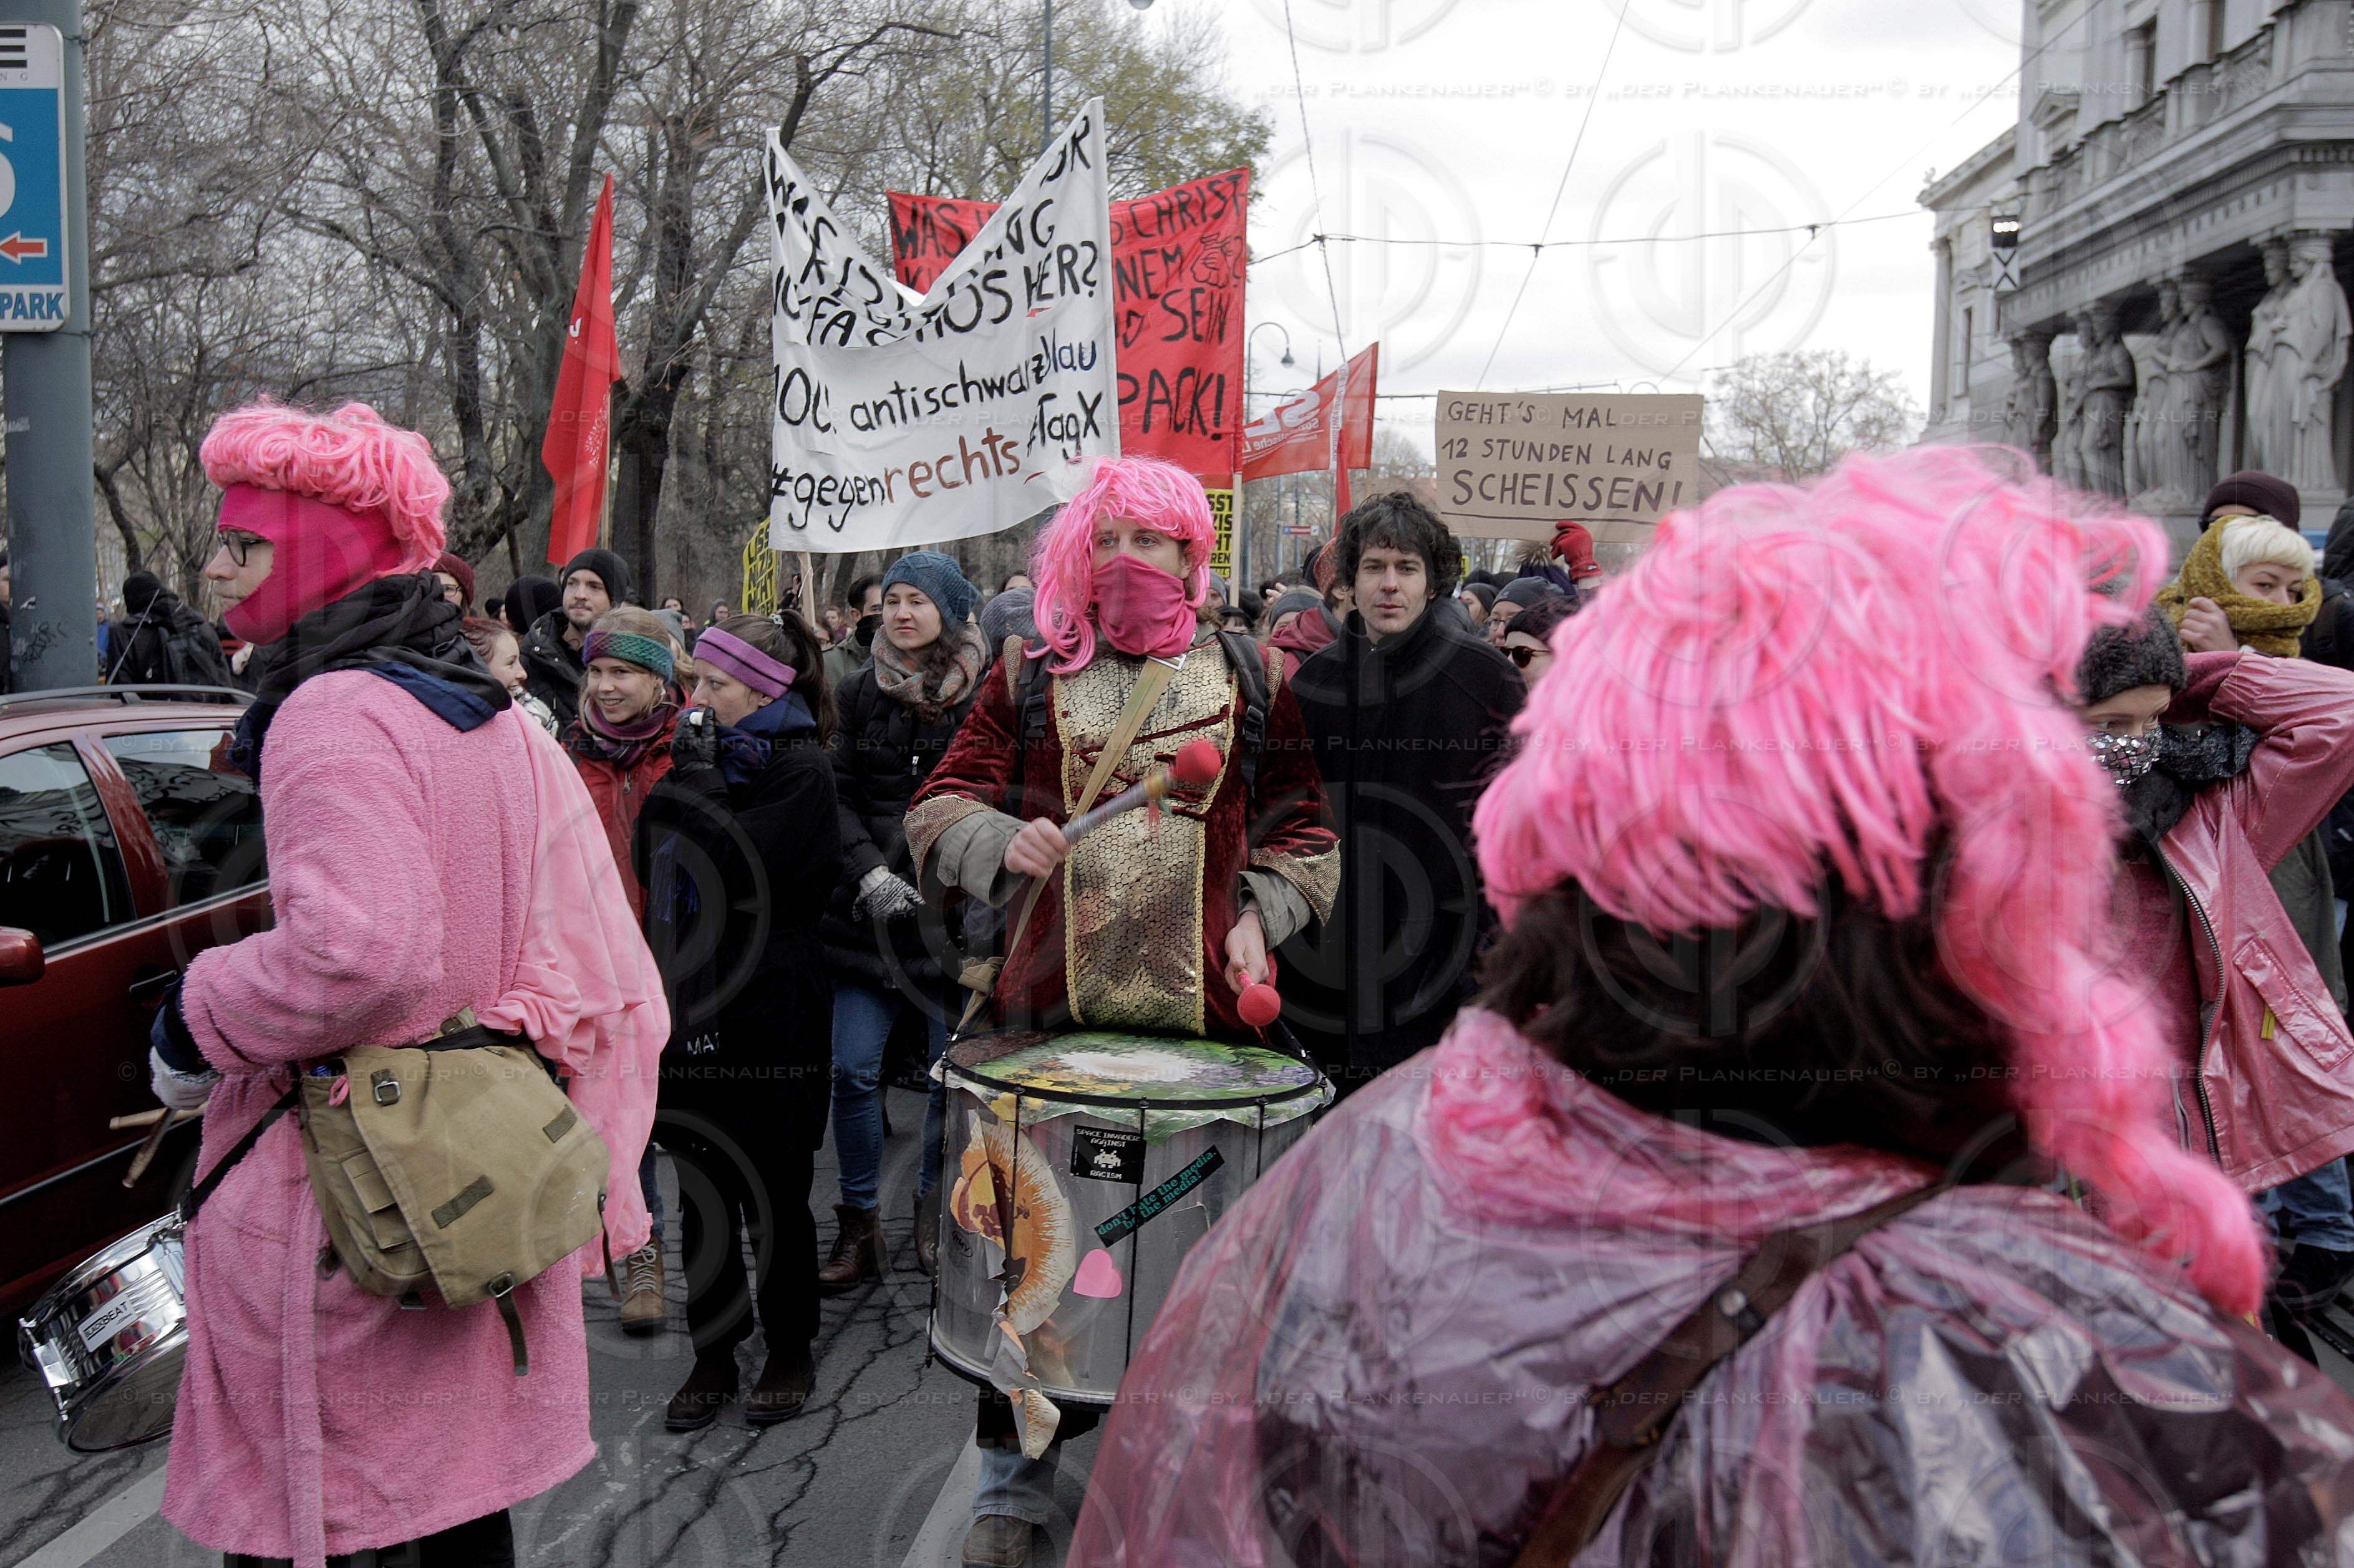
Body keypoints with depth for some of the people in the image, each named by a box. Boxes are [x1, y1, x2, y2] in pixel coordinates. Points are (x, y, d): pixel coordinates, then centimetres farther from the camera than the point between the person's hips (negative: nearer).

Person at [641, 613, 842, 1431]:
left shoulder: (800, 768, -8)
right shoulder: (714, 752, 13)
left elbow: (736, 869, -21)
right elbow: (652, 861, 9)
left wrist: (696, 769, -14)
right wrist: (686, 765, -1)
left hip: (768, 1017, -7)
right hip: (692, 1008, 7)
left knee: (773, 1196, 4)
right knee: (701, 1195, 11)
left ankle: (790, 1353, 20)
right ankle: (712, 1355, 23)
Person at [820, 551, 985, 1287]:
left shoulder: (984, 696, -1)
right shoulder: (859, 693, 9)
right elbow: (838, 795, 7)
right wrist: (872, 875, -7)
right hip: (870, 907, 2)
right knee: (853, 1068, -2)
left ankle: (934, 1210, 26)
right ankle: (860, 1225, 13)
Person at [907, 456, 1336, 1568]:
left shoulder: (1249, 677, 9)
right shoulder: (1030, 676, 8)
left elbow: (1301, 822, 16)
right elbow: (939, 804, 8)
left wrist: (1259, 916, 1)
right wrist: (1002, 841, -12)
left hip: (1201, 1007, 0)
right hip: (1050, 1005, 0)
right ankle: (1015, 1476, 24)